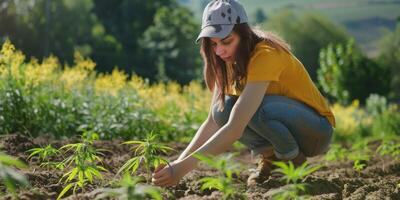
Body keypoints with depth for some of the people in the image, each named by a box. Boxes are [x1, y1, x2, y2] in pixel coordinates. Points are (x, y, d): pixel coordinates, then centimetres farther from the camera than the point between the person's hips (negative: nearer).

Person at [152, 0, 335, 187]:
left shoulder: (265, 55, -29)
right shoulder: (230, 61, -4)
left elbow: (235, 128, -38)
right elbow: (213, 121, -7)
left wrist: (184, 167, -41)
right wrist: (179, 162, -21)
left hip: (316, 129, -7)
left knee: (257, 108, -34)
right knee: (223, 110, -18)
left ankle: (294, 160, -9)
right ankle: (270, 155, 2)